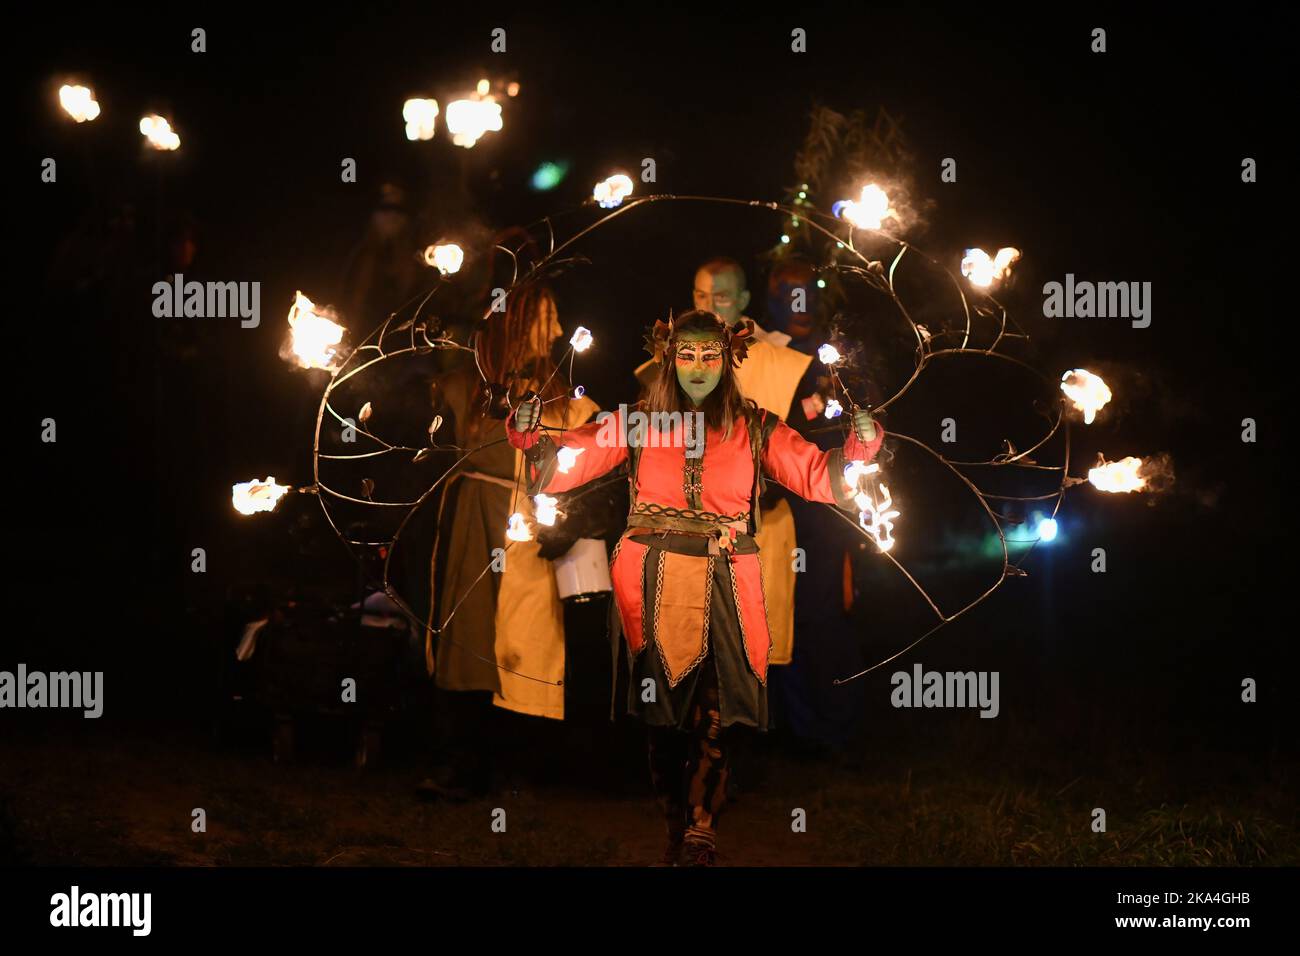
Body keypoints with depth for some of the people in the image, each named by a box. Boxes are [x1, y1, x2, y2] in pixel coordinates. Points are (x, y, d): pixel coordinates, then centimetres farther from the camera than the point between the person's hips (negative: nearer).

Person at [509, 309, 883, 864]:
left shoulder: (755, 428, 6)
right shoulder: (637, 423, 6)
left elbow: (818, 476, 1)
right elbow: (567, 462, 2)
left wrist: (857, 449, -17)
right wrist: (531, 438, -16)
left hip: (725, 587, 0)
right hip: (652, 585, 0)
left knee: (713, 712, -5)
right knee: (660, 711, 3)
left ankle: (701, 829, 4)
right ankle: (674, 826, 15)